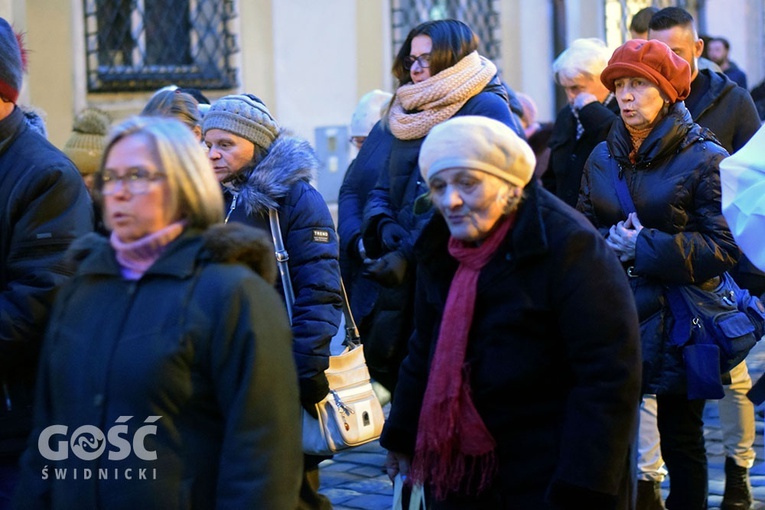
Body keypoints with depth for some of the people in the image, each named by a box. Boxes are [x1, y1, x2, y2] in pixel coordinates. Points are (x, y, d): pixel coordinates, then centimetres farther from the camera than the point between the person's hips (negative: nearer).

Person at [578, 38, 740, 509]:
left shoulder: (704, 159, -7)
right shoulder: (603, 158, 10)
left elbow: (724, 248, -11)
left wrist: (644, 247, -16)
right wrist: (609, 241, -7)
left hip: (676, 326, -4)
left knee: (681, 439, 8)